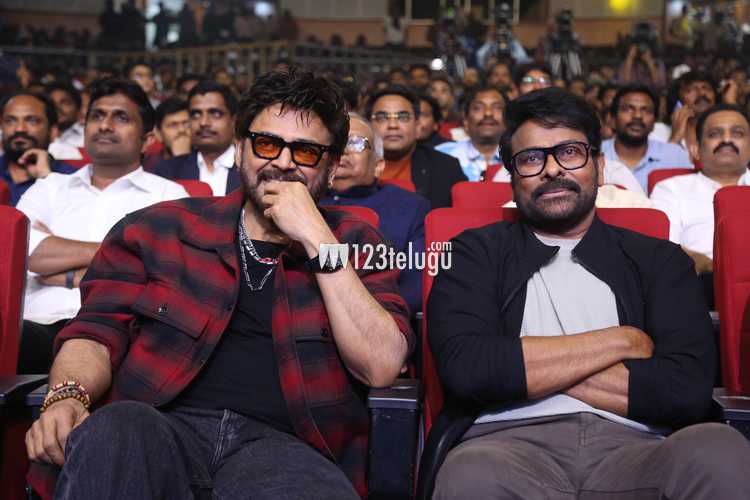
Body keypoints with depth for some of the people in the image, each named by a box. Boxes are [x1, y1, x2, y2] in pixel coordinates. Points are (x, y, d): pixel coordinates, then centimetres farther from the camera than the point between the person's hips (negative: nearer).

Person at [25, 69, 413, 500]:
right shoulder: (160, 229, 16)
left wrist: (316, 240, -5)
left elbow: (382, 367, -1)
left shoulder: (357, 246, 14)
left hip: (280, 443, -1)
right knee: (112, 429, -33)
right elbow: (98, 331, 11)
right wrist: (68, 395, -12)